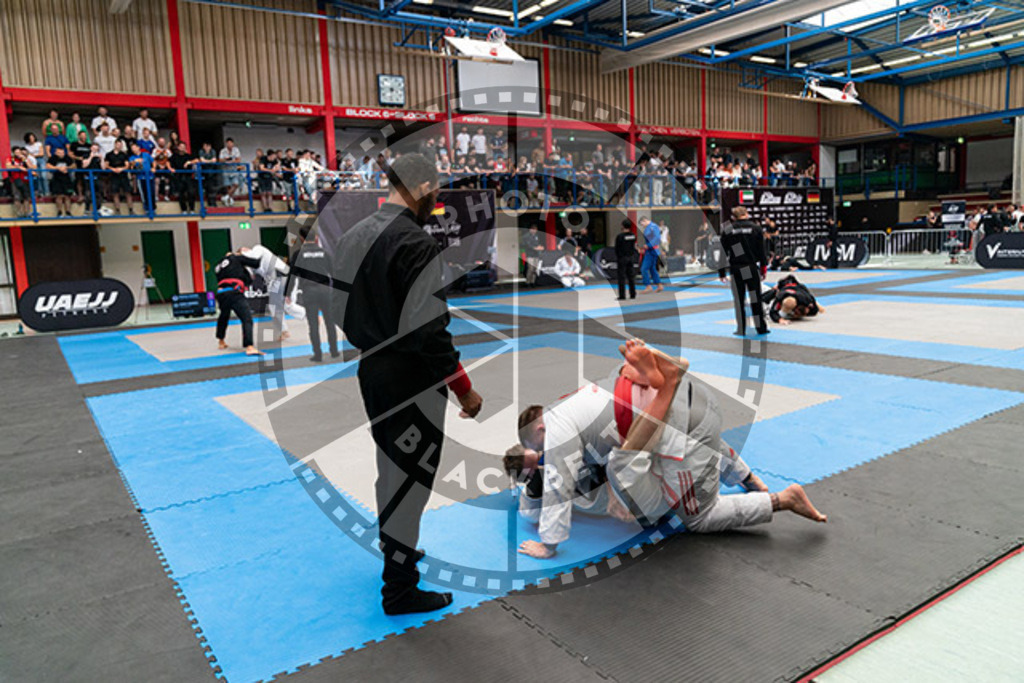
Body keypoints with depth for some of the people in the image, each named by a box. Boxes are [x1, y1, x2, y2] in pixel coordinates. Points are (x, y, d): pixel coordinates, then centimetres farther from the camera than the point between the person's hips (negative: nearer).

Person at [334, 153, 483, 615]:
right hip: (410, 380, -9)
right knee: (409, 477, 4)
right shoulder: (415, 243, -21)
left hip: (371, 370, 9)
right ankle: (400, 589, 17)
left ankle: (394, 548, 46)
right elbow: (428, 330, -24)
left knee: (391, 466, 25)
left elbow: (344, 310, 13)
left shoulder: (355, 235, 7)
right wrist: (464, 389, -16)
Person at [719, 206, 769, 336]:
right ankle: (761, 327, 10)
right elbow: (761, 250, 3)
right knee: (756, 297, 6)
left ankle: (741, 329, 8)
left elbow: (723, 252, 2)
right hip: (752, 268, 0)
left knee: (739, 299, 4)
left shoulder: (727, 230, 1)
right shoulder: (755, 228, 2)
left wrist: (721, 272, 7)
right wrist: (763, 267, 12)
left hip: (735, 270, 0)